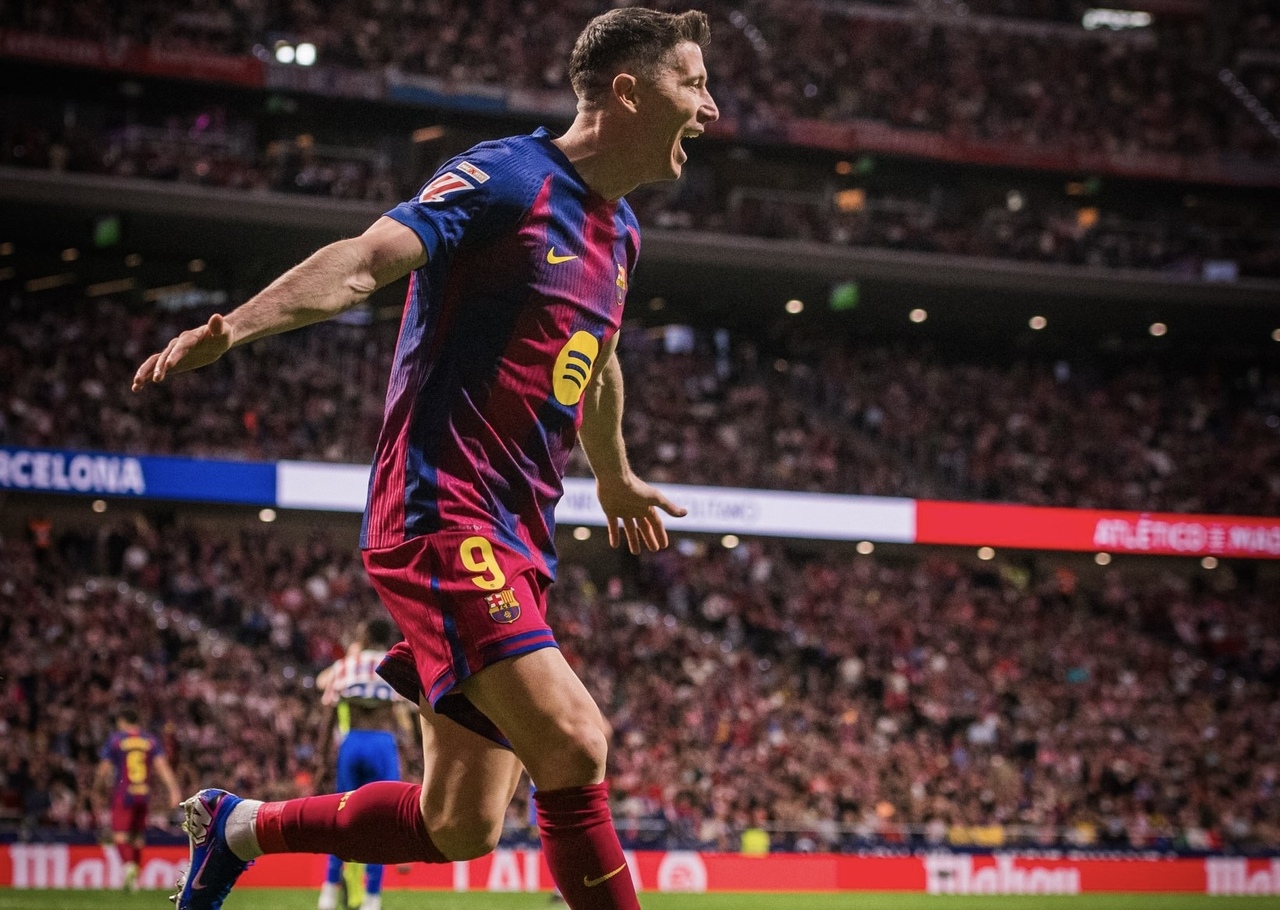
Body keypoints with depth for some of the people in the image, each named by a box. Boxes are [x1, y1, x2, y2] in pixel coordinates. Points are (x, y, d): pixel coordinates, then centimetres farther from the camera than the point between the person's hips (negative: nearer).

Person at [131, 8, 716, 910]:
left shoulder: (619, 232, 17)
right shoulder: (512, 177, -9)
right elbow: (367, 259, -23)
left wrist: (615, 478, 50)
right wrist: (234, 326, -38)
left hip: (518, 543, 9)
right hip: (444, 514, -9)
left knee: (459, 828, 5)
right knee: (573, 742, -24)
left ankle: (239, 828, 26)